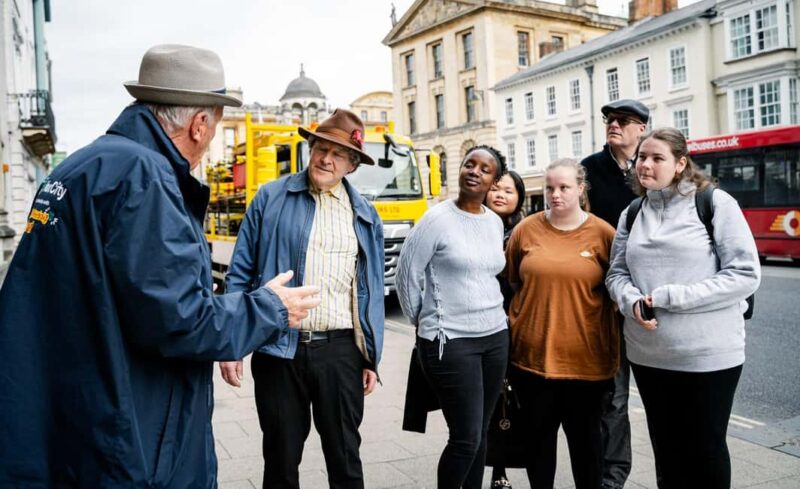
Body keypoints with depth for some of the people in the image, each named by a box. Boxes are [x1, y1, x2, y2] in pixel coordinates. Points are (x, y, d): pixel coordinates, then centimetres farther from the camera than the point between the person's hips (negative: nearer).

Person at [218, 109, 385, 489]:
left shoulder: (365, 215, 7)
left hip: (340, 350, 2)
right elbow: (240, 274, 1)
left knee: (345, 457, 14)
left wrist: (371, 358, 8)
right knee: (281, 458, 13)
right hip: (278, 348, -1)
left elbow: (371, 292, 10)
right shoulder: (270, 198, 0)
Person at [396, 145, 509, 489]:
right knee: (466, 438, -4)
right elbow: (407, 273, -5)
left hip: (495, 336, 6)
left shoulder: (495, 222, 8)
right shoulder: (438, 218, -10)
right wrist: (422, 321, 4)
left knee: (480, 434, 13)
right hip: (450, 341, -6)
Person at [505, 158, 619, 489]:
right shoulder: (525, 230, 0)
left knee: (585, 437, 14)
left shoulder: (603, 233, -5)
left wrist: (613, 343, 1)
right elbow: (510, 283, 11)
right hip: (532, 355, 2)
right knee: (538, 435, 16)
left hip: (585, 357, -1)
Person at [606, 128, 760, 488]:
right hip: (647, 354, 5)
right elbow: (617, 273, 9)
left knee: (706, 448, 11)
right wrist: (633, 302, -13)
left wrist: (673, 297, -18)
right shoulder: (632, 214, 8)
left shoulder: (715, 203, -7)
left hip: (708, 354, -4)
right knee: (666, 447, 18)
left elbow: (746, 274, -13)